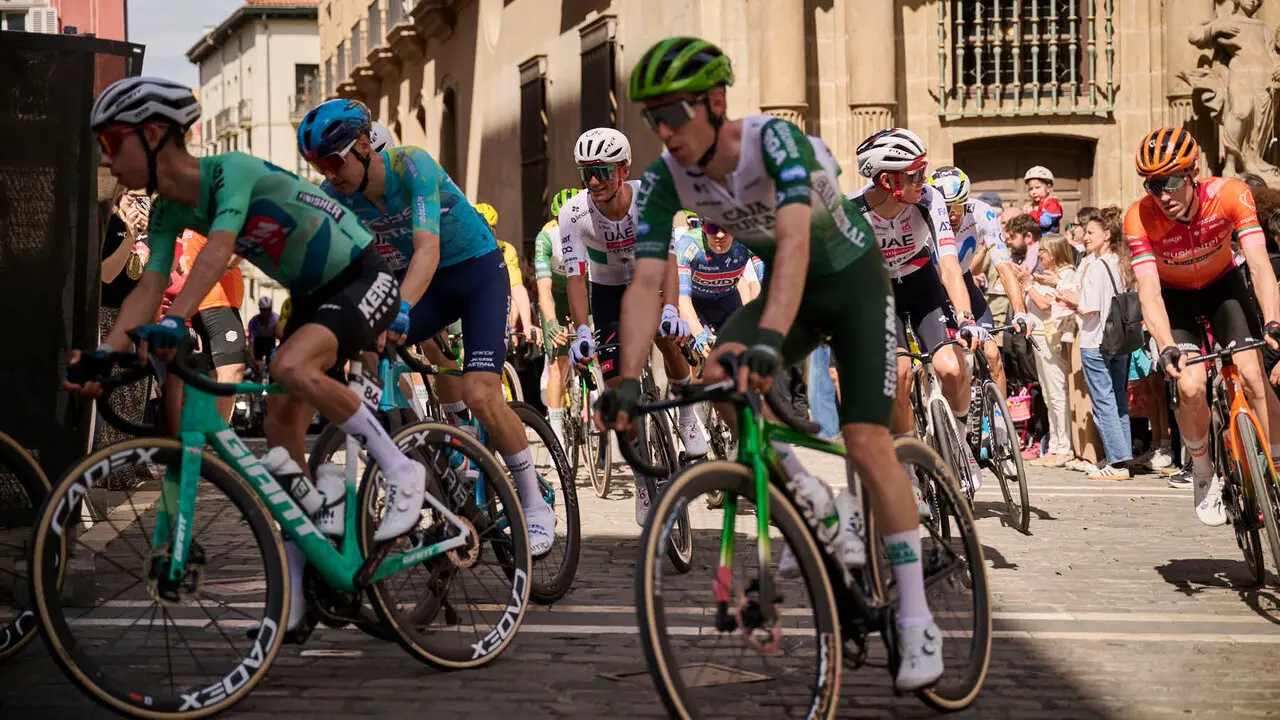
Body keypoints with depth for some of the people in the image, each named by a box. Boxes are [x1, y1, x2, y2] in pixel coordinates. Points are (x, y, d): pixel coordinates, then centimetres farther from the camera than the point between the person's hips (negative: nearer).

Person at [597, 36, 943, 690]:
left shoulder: (775, 140, -32)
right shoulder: (666, 179, -16)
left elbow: (794, 240, -46)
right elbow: (645, 282, -21)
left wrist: (769, 340, -61)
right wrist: (629, 379, -35)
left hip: (853, 279, -5)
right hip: (787, 286, 5)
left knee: (866, 441, -15)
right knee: (719, 375, -24)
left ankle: (917, 621, -6)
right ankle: (810, 502, -1)